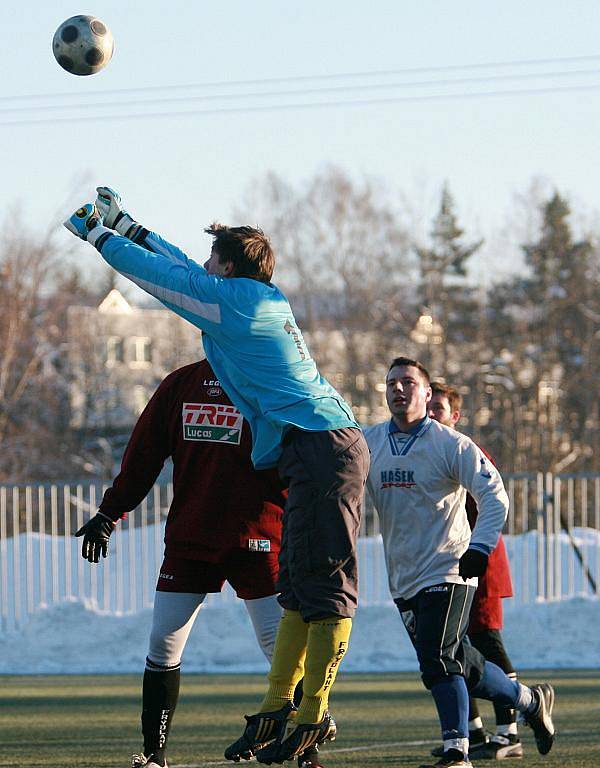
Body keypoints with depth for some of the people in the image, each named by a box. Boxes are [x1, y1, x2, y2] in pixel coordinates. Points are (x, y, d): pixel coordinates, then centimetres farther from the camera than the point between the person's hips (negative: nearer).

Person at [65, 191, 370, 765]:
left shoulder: (230, 297, -6)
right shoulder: (265, 300, 20)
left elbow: (154, 272, 2)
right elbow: (184, 270, 32)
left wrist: (97, 233, 15)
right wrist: (124, 224, 38)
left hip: (321, 451, -10)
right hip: (327, 448, 10)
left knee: (325, 587, -9)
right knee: (298, 588, 10)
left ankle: (313, 716, -10)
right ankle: (276, 710, 13)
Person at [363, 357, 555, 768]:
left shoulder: (451, 444, -8)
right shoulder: (367, 443, 6)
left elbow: (495, 496, -10)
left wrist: (479, 548, -21)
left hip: (448, 572, -6)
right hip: (404, 579, 6)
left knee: (437, 663, -18)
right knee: (462, 666, 12)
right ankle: (530, 700, 32)